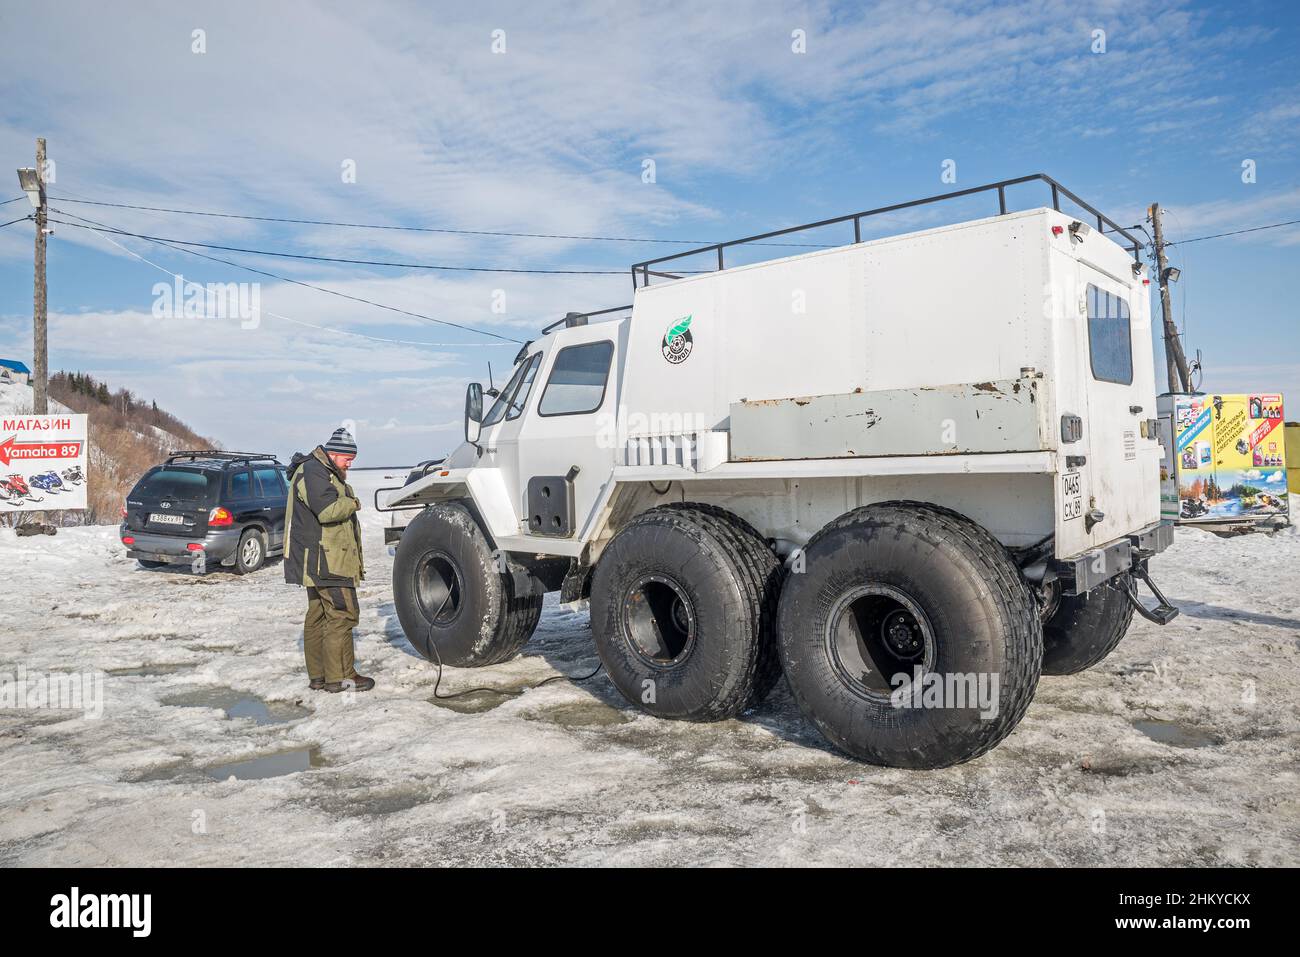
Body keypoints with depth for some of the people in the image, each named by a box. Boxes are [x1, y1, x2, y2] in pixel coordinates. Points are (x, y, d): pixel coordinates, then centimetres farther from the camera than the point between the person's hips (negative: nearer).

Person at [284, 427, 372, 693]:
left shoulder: (325, 472, 23)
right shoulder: (313, 472, -13)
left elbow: (338, 513, 30)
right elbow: (328, 511, -25)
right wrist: (353, 503, -8)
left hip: (319, 561, 11)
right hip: (326, 561, -11)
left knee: (318, 615, 12)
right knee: (342, 614, -9)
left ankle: (318, 676, 18)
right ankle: (340, 676, -5)